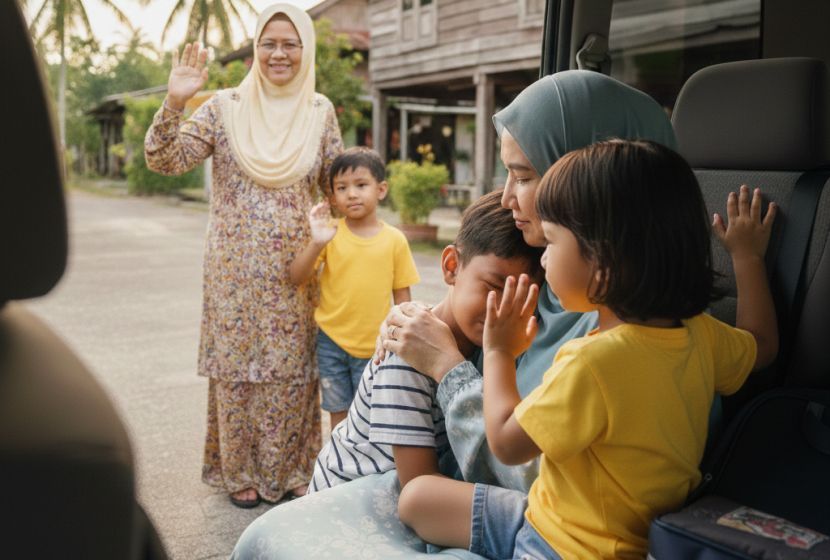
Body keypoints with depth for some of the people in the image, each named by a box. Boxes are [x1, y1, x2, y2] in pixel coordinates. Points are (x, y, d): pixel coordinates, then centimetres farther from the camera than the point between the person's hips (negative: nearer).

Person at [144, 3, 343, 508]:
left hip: (295, 270, 1)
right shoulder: (225, 108, -1)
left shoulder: (320, 111, 5)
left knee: (292, 366, 8)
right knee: (237, 363, 6)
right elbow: (165, 161, -6)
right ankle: (240, 471, 25)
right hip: (237, 268, -1)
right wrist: (174, 103, -19)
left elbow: (337, 183, 11)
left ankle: (289, 469, 26)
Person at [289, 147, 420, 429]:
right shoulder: (330, 233, -4)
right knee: (340, 416, 13)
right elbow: (296, 277, -10)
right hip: (332, 342, 1)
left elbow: (402, 295, 2)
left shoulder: (395, 239, -4)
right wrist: (316, 243, -25)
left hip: (376, 347, 0)